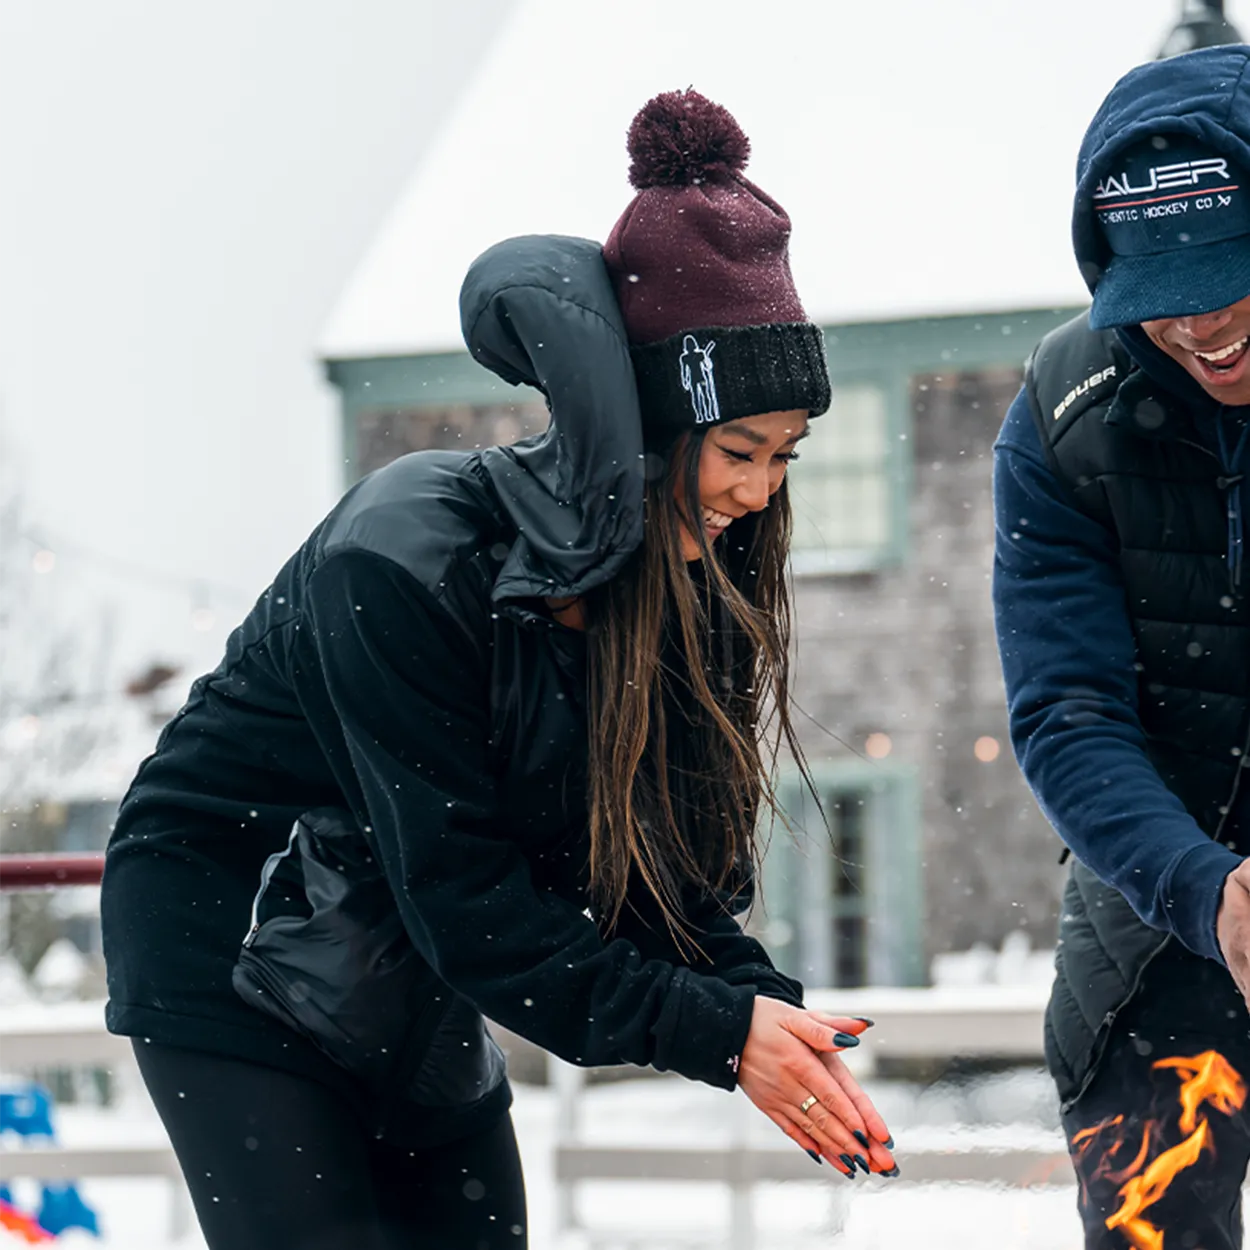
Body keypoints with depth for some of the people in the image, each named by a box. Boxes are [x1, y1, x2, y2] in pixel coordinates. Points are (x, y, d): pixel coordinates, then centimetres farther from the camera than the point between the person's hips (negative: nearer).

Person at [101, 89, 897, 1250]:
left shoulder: (681, 585, -7)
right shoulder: (403, 563, -29)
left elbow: (652, 867, -6)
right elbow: (460, 893, -28)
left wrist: (765, 1008, -25)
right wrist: (715, 1030, -31)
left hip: (404, 967, 7)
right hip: (224, 932, -7)